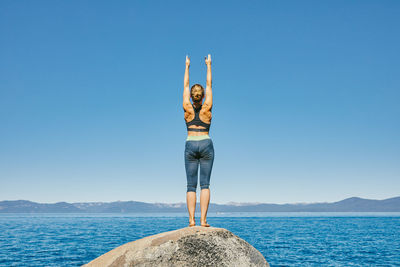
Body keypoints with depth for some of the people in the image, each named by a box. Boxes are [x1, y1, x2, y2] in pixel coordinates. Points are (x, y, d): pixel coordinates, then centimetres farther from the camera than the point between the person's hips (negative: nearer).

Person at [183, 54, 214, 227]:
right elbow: (209, 84, 11)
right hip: (206, 144, -1)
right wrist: (209, 65, 20)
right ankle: (203, 220, -10)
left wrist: (187, 66, 22)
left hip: (190, 145, 1)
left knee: (191, 185, 0)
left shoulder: (187, 108, 2)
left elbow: (185, 85, 13)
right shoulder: (207, 108, 1)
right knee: (205, 184, -3)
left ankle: (191, 220, -8)